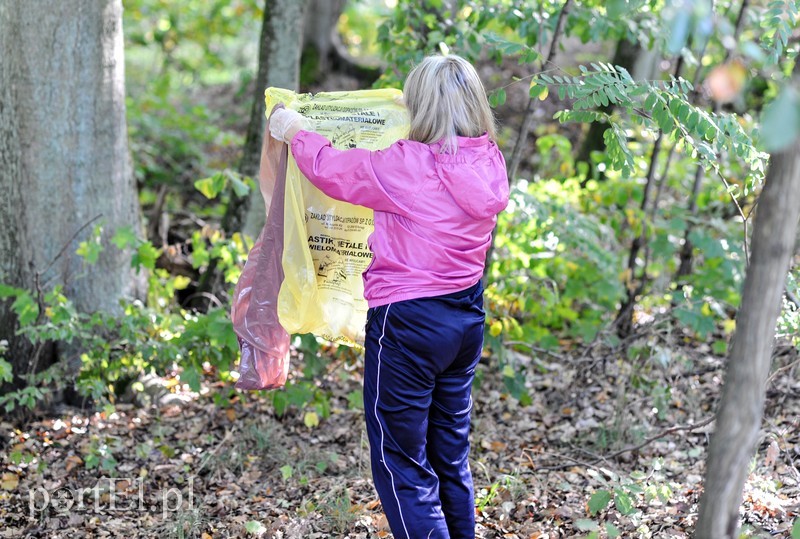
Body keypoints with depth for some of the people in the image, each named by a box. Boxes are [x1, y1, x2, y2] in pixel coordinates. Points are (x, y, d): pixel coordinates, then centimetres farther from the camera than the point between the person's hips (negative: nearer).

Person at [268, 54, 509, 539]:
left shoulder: (407, 166, -20)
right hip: (467, 317, 7)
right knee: (452, 457, 20)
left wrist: (295, 132, 13)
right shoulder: (490, 163, -2)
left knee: (401, 466, 3)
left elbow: (332, 170, -5)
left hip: (407, 321, -7)